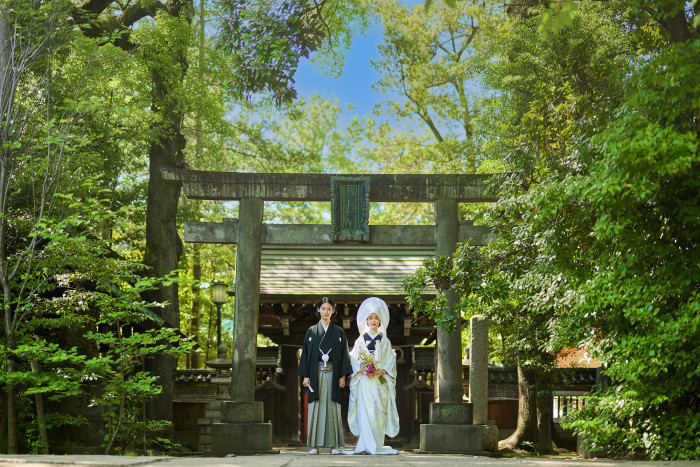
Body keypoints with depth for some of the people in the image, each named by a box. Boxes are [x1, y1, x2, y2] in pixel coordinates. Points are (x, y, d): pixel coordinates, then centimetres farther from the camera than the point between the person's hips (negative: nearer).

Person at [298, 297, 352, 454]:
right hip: (316, 374, 0)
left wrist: (342, 376, -3)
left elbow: (344, 354, 7)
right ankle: (314, 445, -1)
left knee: (333, 407, -3)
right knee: (315, 407, -3)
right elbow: (306, 353, 7)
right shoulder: (311, 331, 10)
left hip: (333, 374, 0)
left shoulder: (339, 332, 10)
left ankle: (334, 445, 0)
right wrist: (305, 375, -2)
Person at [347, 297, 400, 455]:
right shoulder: (360, 340, 10)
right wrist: (364, 370, -12)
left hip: (380, 380, 1)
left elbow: (390, 360, 6)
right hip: (364, 381, -1)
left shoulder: (384, 341, 11)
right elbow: (354, 360, 4)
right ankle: (368, 444, -6)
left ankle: (378, 445, 1)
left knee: (379, 411, -3)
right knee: (365, 411, -7)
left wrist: (381, 371, -12)